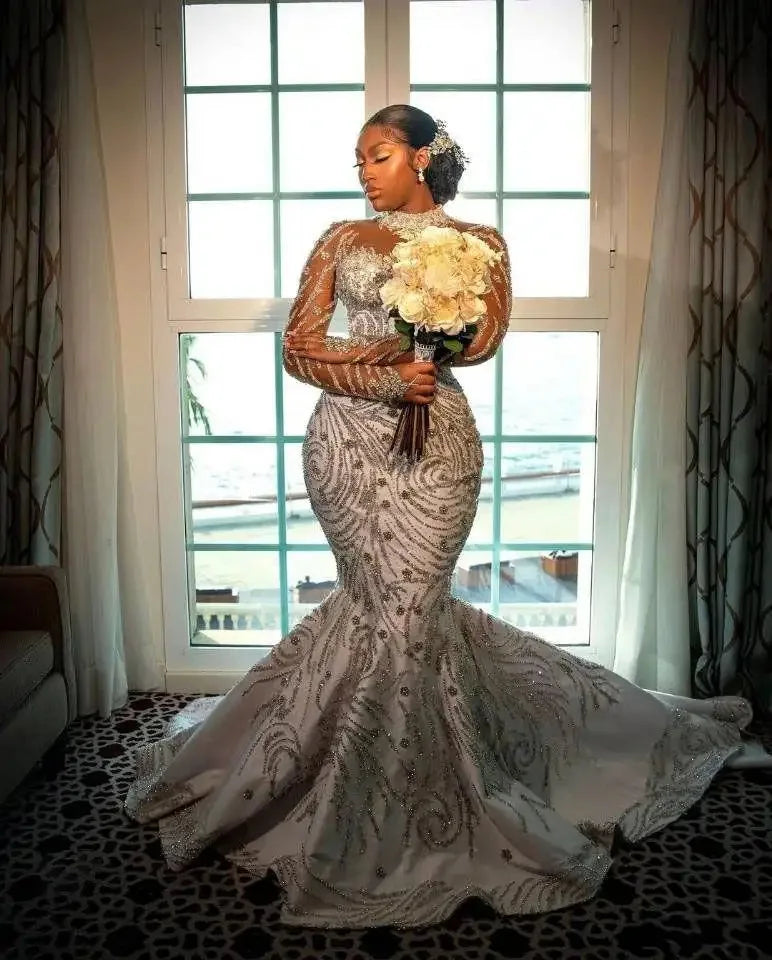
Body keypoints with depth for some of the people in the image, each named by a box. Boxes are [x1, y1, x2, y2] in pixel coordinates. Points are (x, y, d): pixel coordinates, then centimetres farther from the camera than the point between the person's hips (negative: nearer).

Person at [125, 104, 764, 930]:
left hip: (435, 438, -1)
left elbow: (484, 336, -6)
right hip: (346, 436, 2)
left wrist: (360, 349, -9)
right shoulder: (342, 237, 15)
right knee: (393, 598, 0)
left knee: (393, 603, -4)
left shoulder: (477, 239, 11)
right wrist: (382, 379, -12)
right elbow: (298, 346, 5)